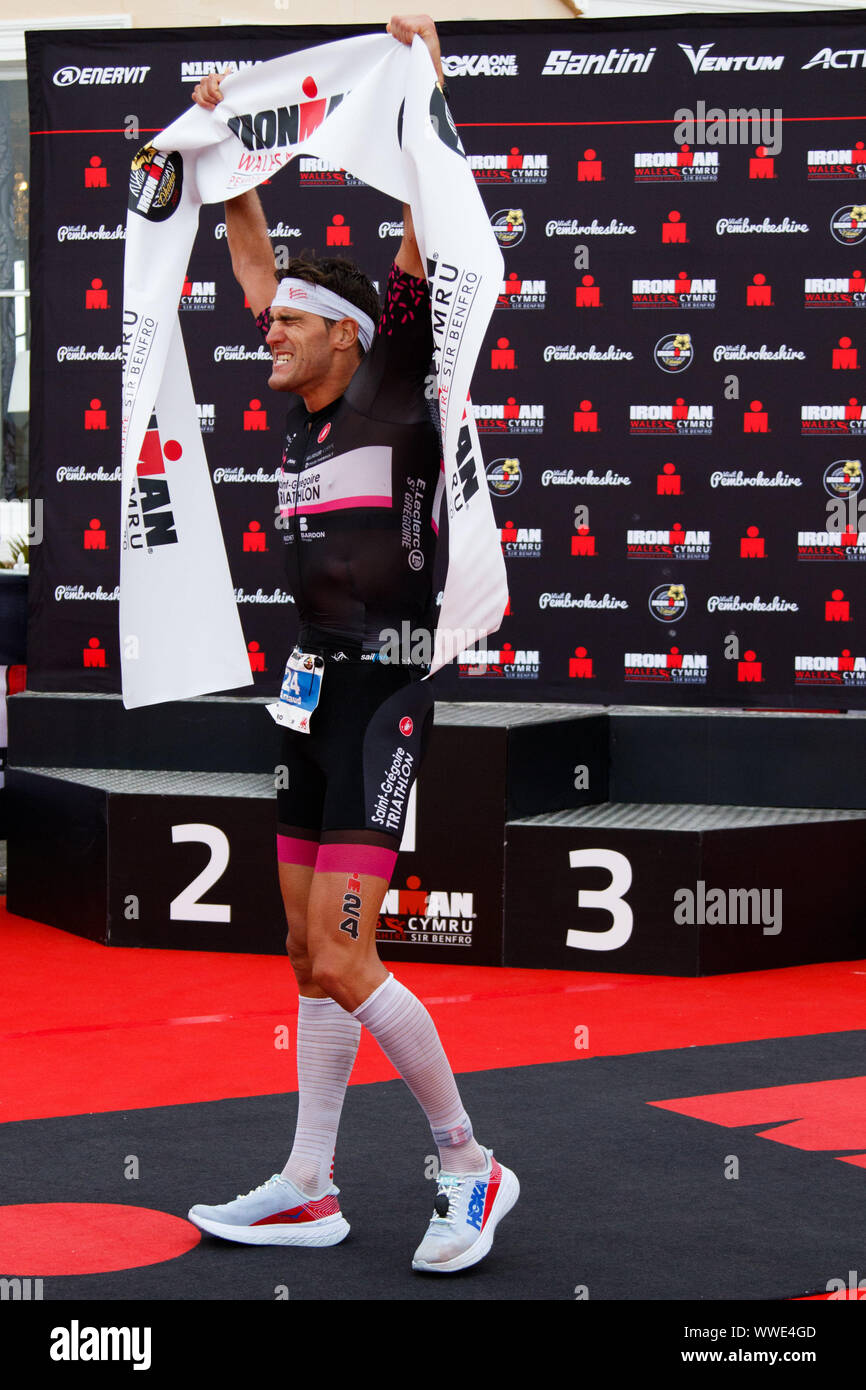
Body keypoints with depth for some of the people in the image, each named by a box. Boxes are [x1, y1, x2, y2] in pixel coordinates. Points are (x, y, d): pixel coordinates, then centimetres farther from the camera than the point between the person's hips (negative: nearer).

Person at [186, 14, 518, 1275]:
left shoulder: (395, 391, -6)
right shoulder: (303, 410, 12)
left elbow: (429, 231, -13)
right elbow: (255, 259, 24)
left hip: (383, 694, -8)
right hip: (316, 691, 8)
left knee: (343, 963, -12)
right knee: (313, 963, 11)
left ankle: (471, 1167, 2)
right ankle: (309, 1192, 19)